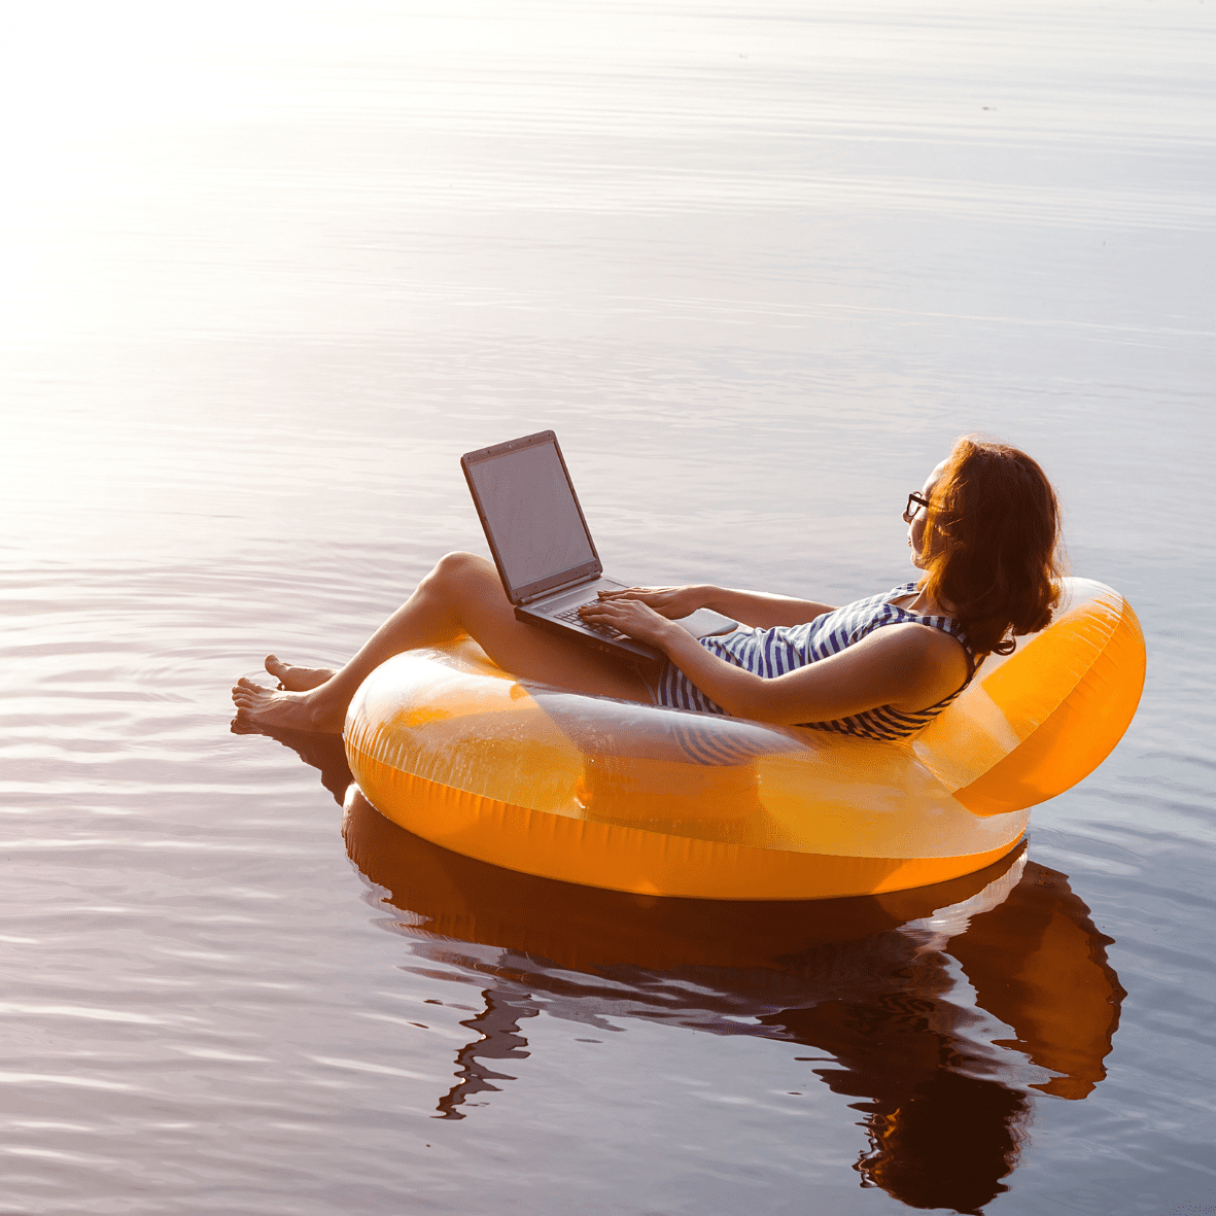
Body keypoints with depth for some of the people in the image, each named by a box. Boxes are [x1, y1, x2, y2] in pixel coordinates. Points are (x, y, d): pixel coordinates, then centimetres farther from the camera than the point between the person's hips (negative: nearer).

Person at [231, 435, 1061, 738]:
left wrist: (666, 632, -16)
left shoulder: (924, 651, -30)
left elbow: (760, 702, -30)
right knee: (491, 580, 18)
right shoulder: (938, 611, -1)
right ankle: (348, 682, 38)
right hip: (696, 674, 10)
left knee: (460, 577, -1)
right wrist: (701, 598, 11)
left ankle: (327, 705, 23)